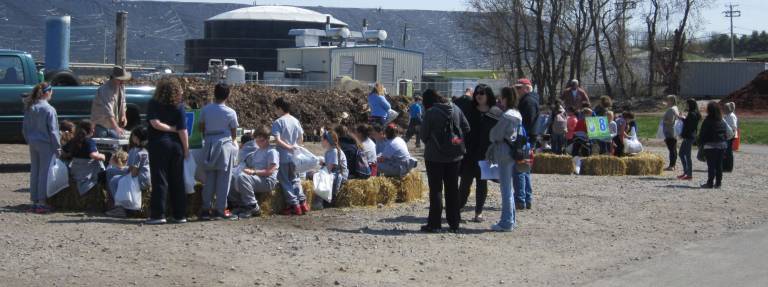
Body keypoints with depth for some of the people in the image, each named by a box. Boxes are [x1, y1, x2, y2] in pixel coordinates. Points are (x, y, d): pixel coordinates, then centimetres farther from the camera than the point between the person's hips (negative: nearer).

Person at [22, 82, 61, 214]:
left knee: (34, 172, 12)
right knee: (44, 173, 0)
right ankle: (41, 203, 0)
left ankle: (34, 201, 17)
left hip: (33, 144, 6)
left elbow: (24, 128, 9)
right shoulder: (49, 109, -15)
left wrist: (29, 141, 18)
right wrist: (58, 147, -6)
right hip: (46, 144, -6)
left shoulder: (29, 108, 4)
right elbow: (53, 130, -13)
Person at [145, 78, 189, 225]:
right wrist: (186, 149, 1)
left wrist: (172, 129, -4)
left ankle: (158, 214, -6)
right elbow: (183, 131, -6)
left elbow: (155, 123, -17)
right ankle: (180, 215, 12)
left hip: (159, 145, -2)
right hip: (176, 145, 2)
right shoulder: (179, 106, -2)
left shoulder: (153, 104, -5)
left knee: (159, 181, 0)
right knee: (177, 181, 8)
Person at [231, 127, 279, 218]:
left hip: (267, 181, -9)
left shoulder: (272, 151, -3)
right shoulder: (257, 151, 24)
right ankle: (242, 206, -4)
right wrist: (247, 169, 6)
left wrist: (253, 172, -22)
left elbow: (270, 171, -14)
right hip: (256, 178, 9)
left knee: (241, 177, -33)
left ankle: (253, 207, -28)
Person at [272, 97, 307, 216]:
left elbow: (277, 139, -21)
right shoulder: (296, 121, 7)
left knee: (285, 181, 2)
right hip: (294, 156, 6)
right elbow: (301, 139, 11)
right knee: (295, 179, 17)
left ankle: (294, 205, -2)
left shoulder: (278, 122, -11)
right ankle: (302, 202, 8)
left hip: (283, 156, -6)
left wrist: (288, 147, -16)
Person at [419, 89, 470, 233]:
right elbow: (466, 129, 2)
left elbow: (424, 135, -7)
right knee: (452, 189, 12)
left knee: (435, 189, 3)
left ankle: (434, 224, 2)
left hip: (435, 156, -4)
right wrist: (457, 141, 12)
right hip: (454, 156, 4)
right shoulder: (455, 109, 0)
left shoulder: (430, 113, -13)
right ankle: (454, 224, 14)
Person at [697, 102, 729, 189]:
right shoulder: (723, 122, 9)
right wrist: (725, 144, 18)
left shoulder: (707, 122, -10)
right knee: (719, 165, 9)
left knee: (711, 165, -3)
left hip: (710, 146, -5)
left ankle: (710, 183, -3)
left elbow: (702, 134, -8)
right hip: (721, 146, 5)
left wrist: (699, 144, 2)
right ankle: (718, 183, 11)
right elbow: (726, 135, 13)